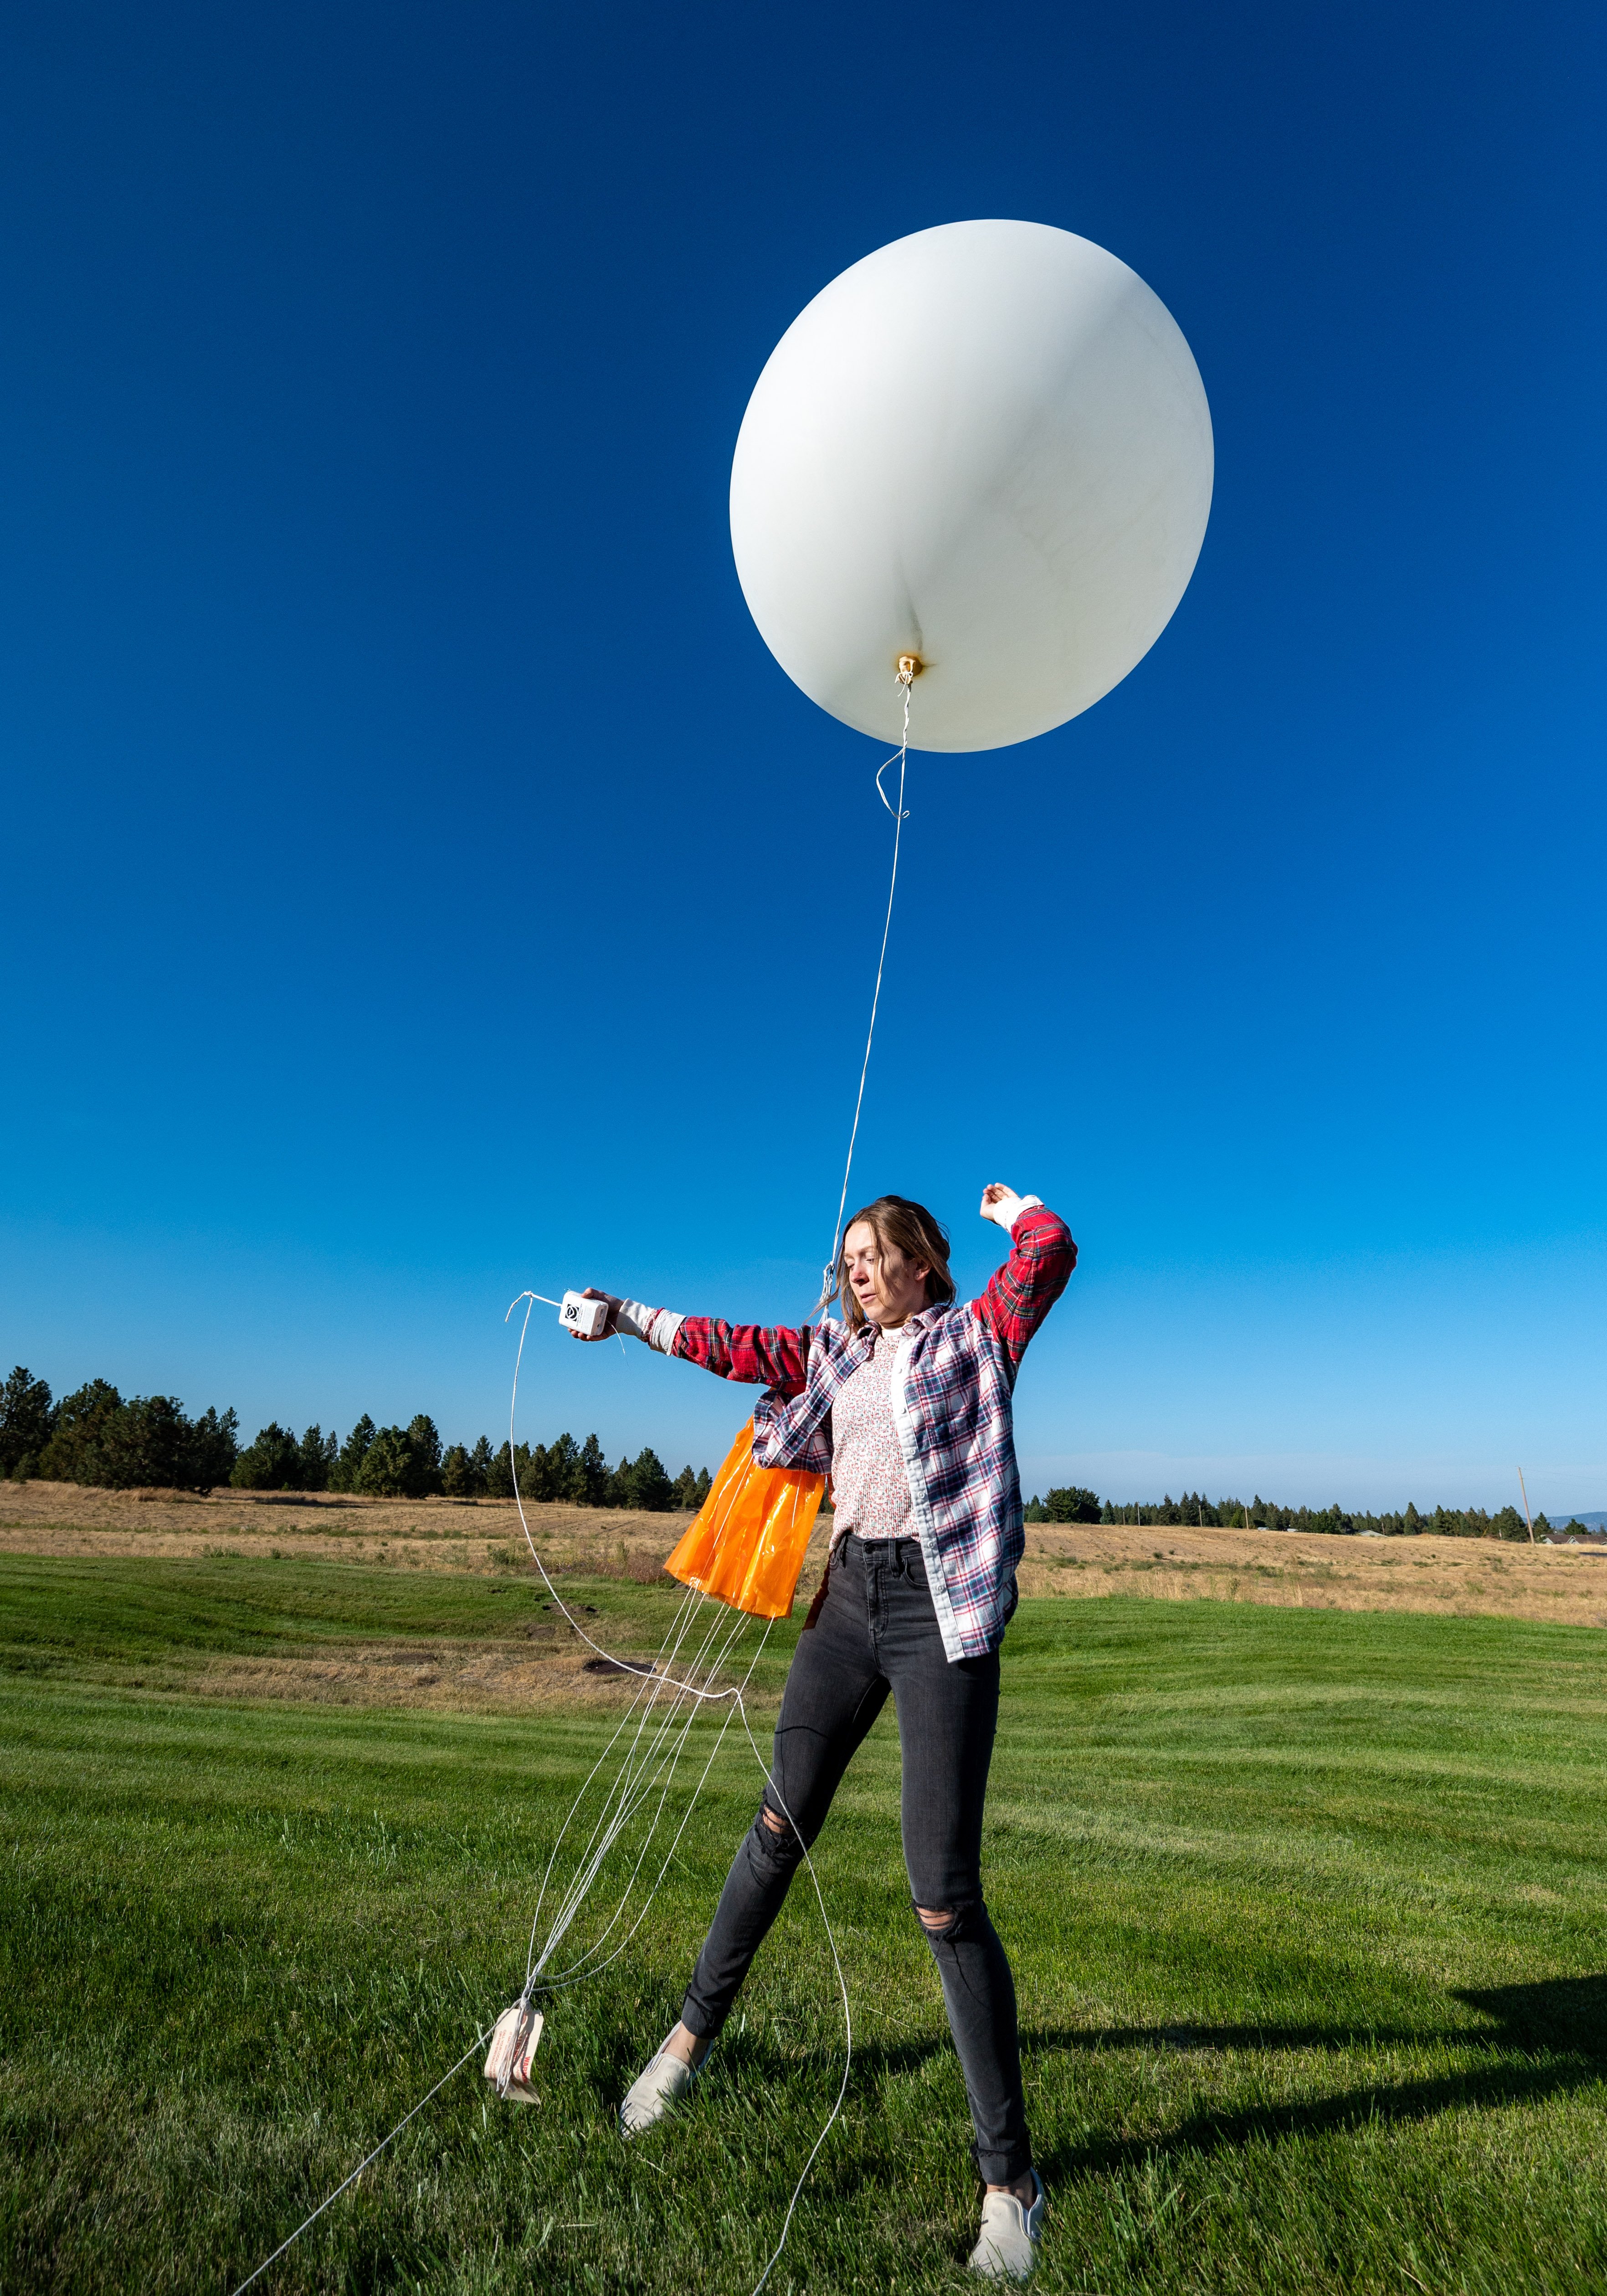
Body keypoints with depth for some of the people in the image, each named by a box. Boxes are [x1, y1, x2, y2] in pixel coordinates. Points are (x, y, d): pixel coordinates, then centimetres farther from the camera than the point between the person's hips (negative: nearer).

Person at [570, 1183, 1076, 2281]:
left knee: (945, 1899, -3)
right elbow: (742, 1347, 18)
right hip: (850, 1597, 5)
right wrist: (629, 1316, 22)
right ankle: (694, 2032, 40)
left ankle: (1012, 2179, 16)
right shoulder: (838, 1349, 13)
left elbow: (1052, 1252, -13)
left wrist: (1013, 1207, 7)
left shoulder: (975, 1335, -1)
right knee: (781, 1827, 18)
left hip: (943, 1610, -5)